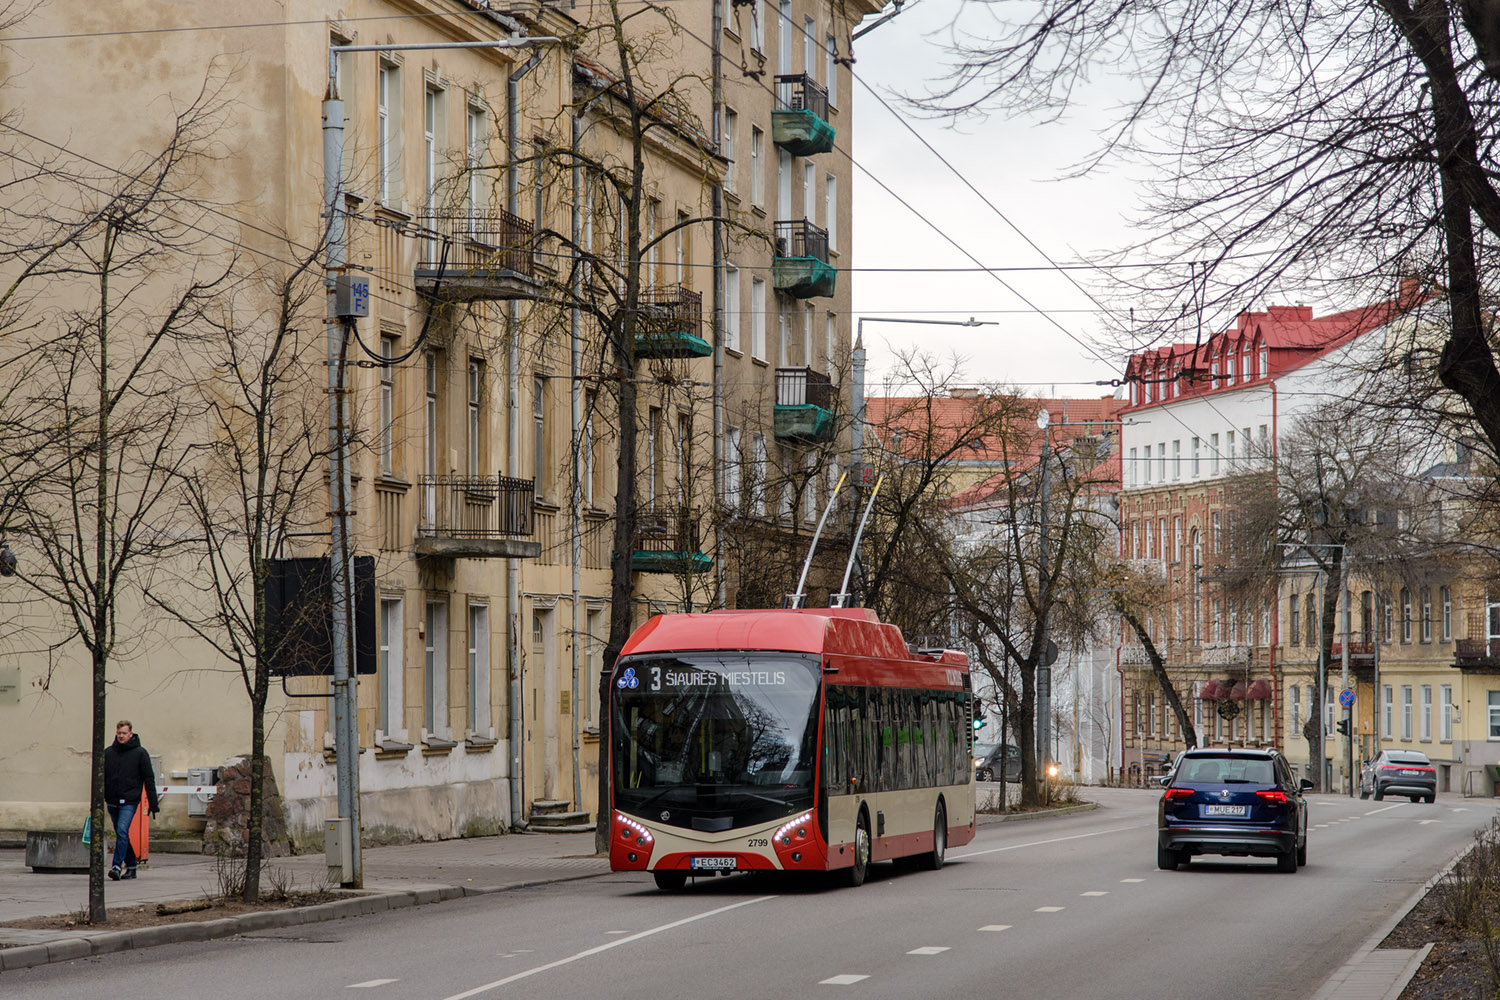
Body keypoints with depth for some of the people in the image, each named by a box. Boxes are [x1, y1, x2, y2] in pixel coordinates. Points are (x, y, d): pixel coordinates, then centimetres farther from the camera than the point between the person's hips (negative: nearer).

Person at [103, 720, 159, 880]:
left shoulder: (140, 753, 0)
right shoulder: (108, 753, 10)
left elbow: (149, 778, 1)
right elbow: (102, 777, 14)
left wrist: (153, 803, -1)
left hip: (130, 801, -5)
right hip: (112, 801, 5)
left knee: (122, 831, -19)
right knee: (121, 835, 10)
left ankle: (117, 866, -23)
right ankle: (131, 867, 21)